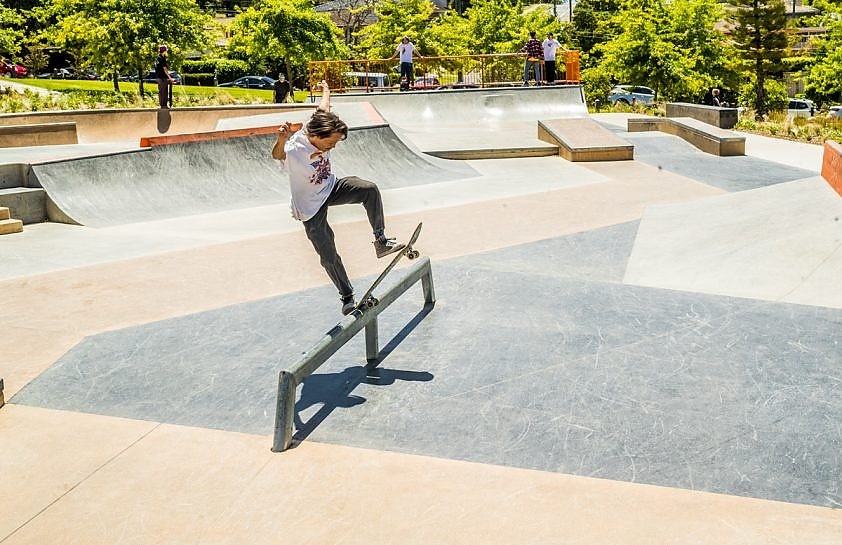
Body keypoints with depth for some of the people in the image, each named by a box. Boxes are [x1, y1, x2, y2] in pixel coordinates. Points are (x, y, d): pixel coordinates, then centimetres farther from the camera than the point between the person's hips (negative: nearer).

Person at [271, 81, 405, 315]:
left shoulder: (320, 128, -17)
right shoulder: (294, 150, -35)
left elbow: (323, 108, 5)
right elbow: (277, 154, -58)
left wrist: (326, 90, 27)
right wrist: (281, 139, -81)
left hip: (330, 188, 5)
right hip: (311, 207, -5)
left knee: (370, 189, -19)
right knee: (328, 256, -2)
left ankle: (381, 241, -8)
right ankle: (347, 297, 16)